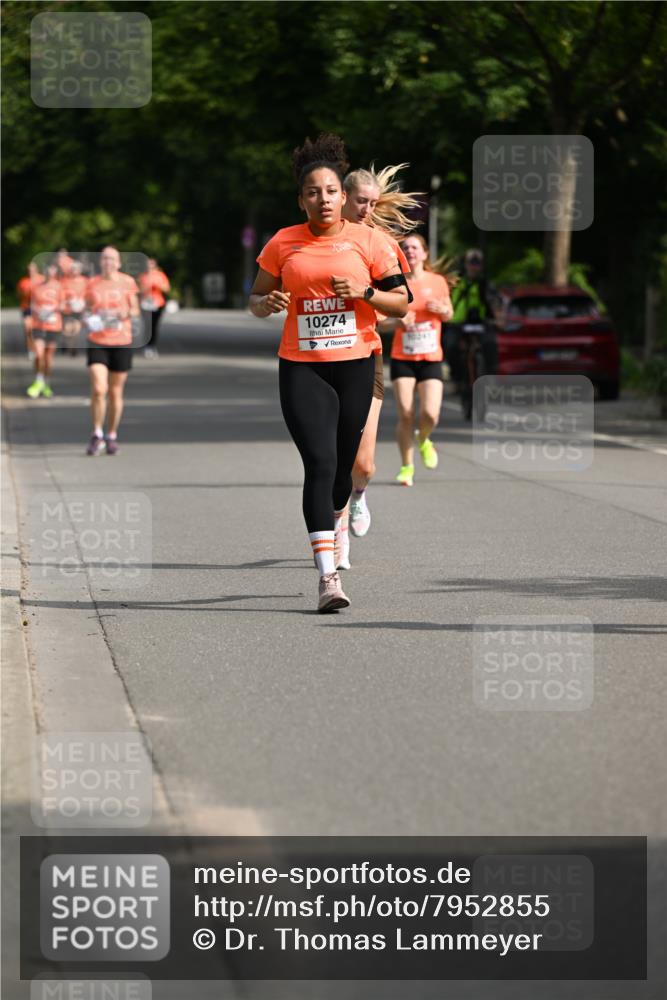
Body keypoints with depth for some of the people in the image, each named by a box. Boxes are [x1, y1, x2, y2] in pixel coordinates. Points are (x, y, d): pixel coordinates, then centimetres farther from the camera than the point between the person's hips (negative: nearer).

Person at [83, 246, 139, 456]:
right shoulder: (92, 284, 5)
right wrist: (88, 319, -7)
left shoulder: (127, 282, 3)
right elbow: (87, 310, 15)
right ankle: (97, 435, -2)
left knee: (116, 393, 6)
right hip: (97, 342, 0)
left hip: (121, 343, 0)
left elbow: (135, 311, 7)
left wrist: (127, 313, -14)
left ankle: (112, 437, 20)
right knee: (98, 389, -15)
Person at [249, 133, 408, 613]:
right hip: (300, 366, -1)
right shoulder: (283, 243, 5)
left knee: (343, 467, 8)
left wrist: (363, 292, -14)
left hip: (355, 363, 1)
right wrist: (265, 303, -8)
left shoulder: (368, 240, 2)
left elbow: (402, 301, 4)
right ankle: (328, 577, -18)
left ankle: (334, 524, 42)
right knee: (320, 462, -14)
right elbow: (256, 296, 15)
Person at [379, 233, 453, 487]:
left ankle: (423, 440, 24)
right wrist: (398, 322, -19)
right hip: (402, 358, -1)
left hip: (431, 358, 1)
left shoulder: (438, 282, 3)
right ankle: (407, 466, 9)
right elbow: (382, 322, 2)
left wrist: (441, 309, -7)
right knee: (405, 415, -7)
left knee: (430, 414, -11)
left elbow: (449, 314, 16)